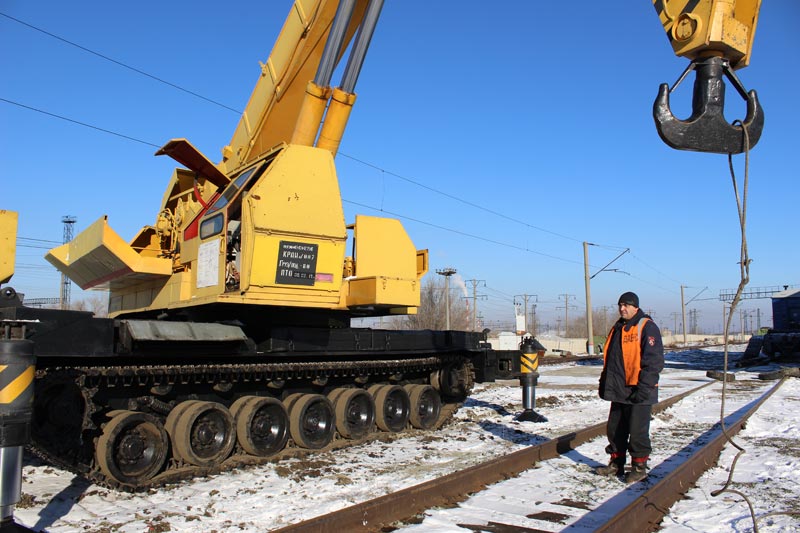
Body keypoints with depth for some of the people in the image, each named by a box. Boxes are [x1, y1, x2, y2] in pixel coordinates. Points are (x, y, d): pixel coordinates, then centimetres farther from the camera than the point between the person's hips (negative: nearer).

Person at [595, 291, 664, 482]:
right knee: (614, 428, 13)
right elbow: (608, 358, 21)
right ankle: (616, 463, 25)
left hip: (638, 391, -8)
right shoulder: (617, 328, 15)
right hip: (619, 390, 8)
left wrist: (644, 386, -19)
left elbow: (654, 360, -15)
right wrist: (604, 383, 16)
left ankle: (639, 467, 13)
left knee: (637, 430, -1)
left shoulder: (647, 327, -9)